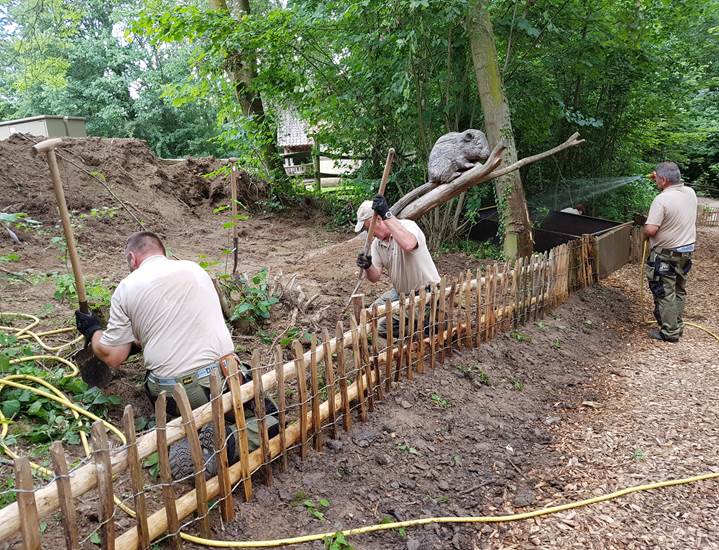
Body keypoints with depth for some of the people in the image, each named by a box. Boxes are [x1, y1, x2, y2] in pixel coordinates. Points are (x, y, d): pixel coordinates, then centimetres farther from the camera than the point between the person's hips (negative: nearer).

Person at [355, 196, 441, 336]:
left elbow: (408, 244, -45)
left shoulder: (408, 226, -19)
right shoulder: (376, 243, 3)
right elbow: (375, 277, -1)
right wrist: (368, 267, -24)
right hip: (400, 293, 9)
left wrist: (387, 215, -43)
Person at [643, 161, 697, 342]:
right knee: (679, 291, 18)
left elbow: (650, 230, -27)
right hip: (687, 251, 8)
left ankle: (670, 332, 8)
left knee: (665, 294, 2)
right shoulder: (690, 193, 1)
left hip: (665, 255, -8)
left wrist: (645, 233, -5)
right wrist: (659, 179, 23)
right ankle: (677, 326, 29)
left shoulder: (661, 200, -22)